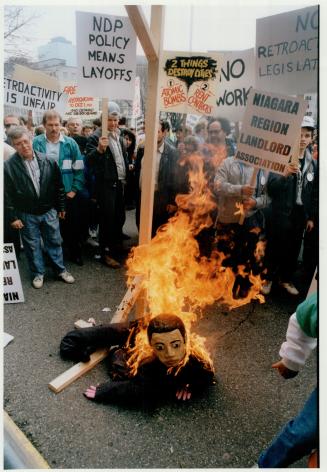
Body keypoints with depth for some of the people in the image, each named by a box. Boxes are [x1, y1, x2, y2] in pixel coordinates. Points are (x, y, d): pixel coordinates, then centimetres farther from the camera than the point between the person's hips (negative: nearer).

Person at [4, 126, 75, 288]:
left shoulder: (47, 161, -5)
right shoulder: (8, 166, -11)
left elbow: (58, 185, 3)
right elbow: (7, 195, -8)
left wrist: (61, 207, 6)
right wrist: (13, 217, -8)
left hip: (49, 211, 2)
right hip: (26, 214, -1)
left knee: (54, 241, 13)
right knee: (32, 245, 12)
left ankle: (61, 270, 31)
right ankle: (38, 273, 31)